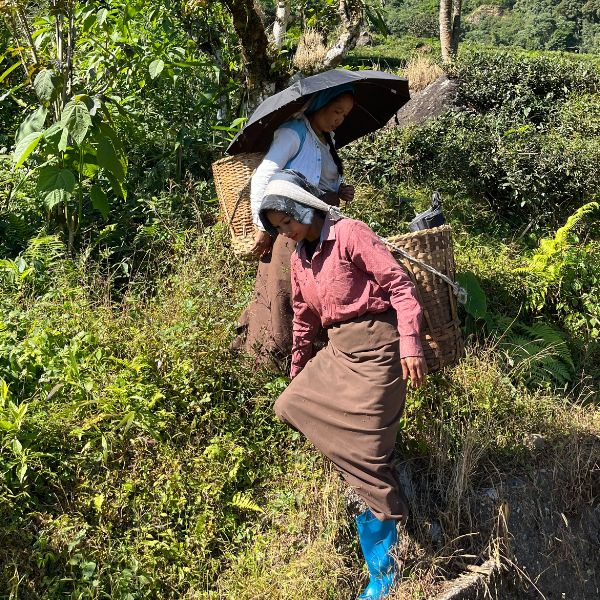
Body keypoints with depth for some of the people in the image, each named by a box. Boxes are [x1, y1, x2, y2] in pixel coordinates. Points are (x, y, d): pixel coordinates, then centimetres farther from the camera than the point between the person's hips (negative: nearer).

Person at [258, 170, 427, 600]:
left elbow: (400, 284, -14)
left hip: (374, 346, -9)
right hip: (336, 350, 9)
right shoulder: (299, 258, 14)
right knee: (290, 406, 8)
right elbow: (304, 319, 24)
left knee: (364, 451, -8)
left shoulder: (349, 233, -10)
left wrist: (410, 344, -22)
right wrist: (297, 371, 27)